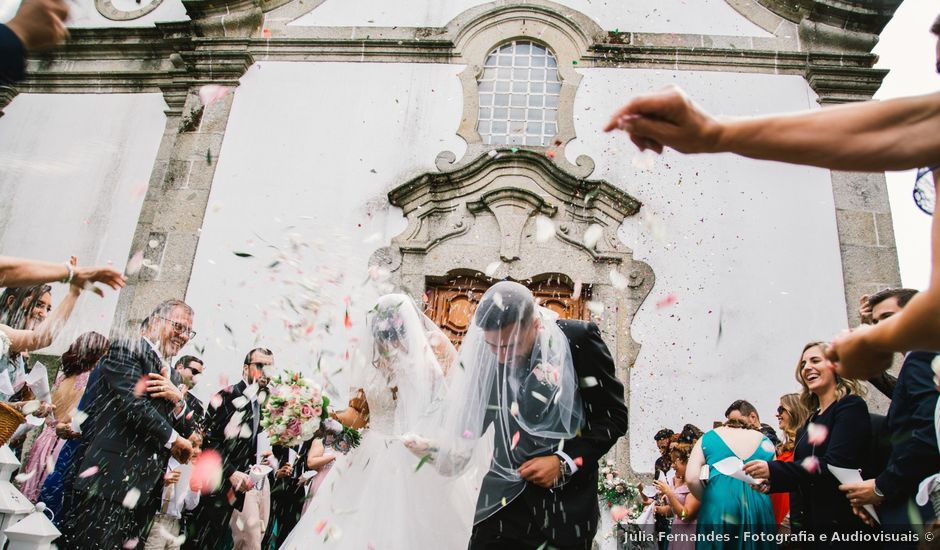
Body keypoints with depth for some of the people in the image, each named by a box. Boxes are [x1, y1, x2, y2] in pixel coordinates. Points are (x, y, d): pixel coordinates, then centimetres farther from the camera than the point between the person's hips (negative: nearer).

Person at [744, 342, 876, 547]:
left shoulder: (851, 407, -8)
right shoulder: (810, 421, 14)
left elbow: (834, 466, -20)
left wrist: (774, 470, -22)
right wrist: (770, 482, 0)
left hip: (843, 523, -7)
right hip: (812, 522, 7)